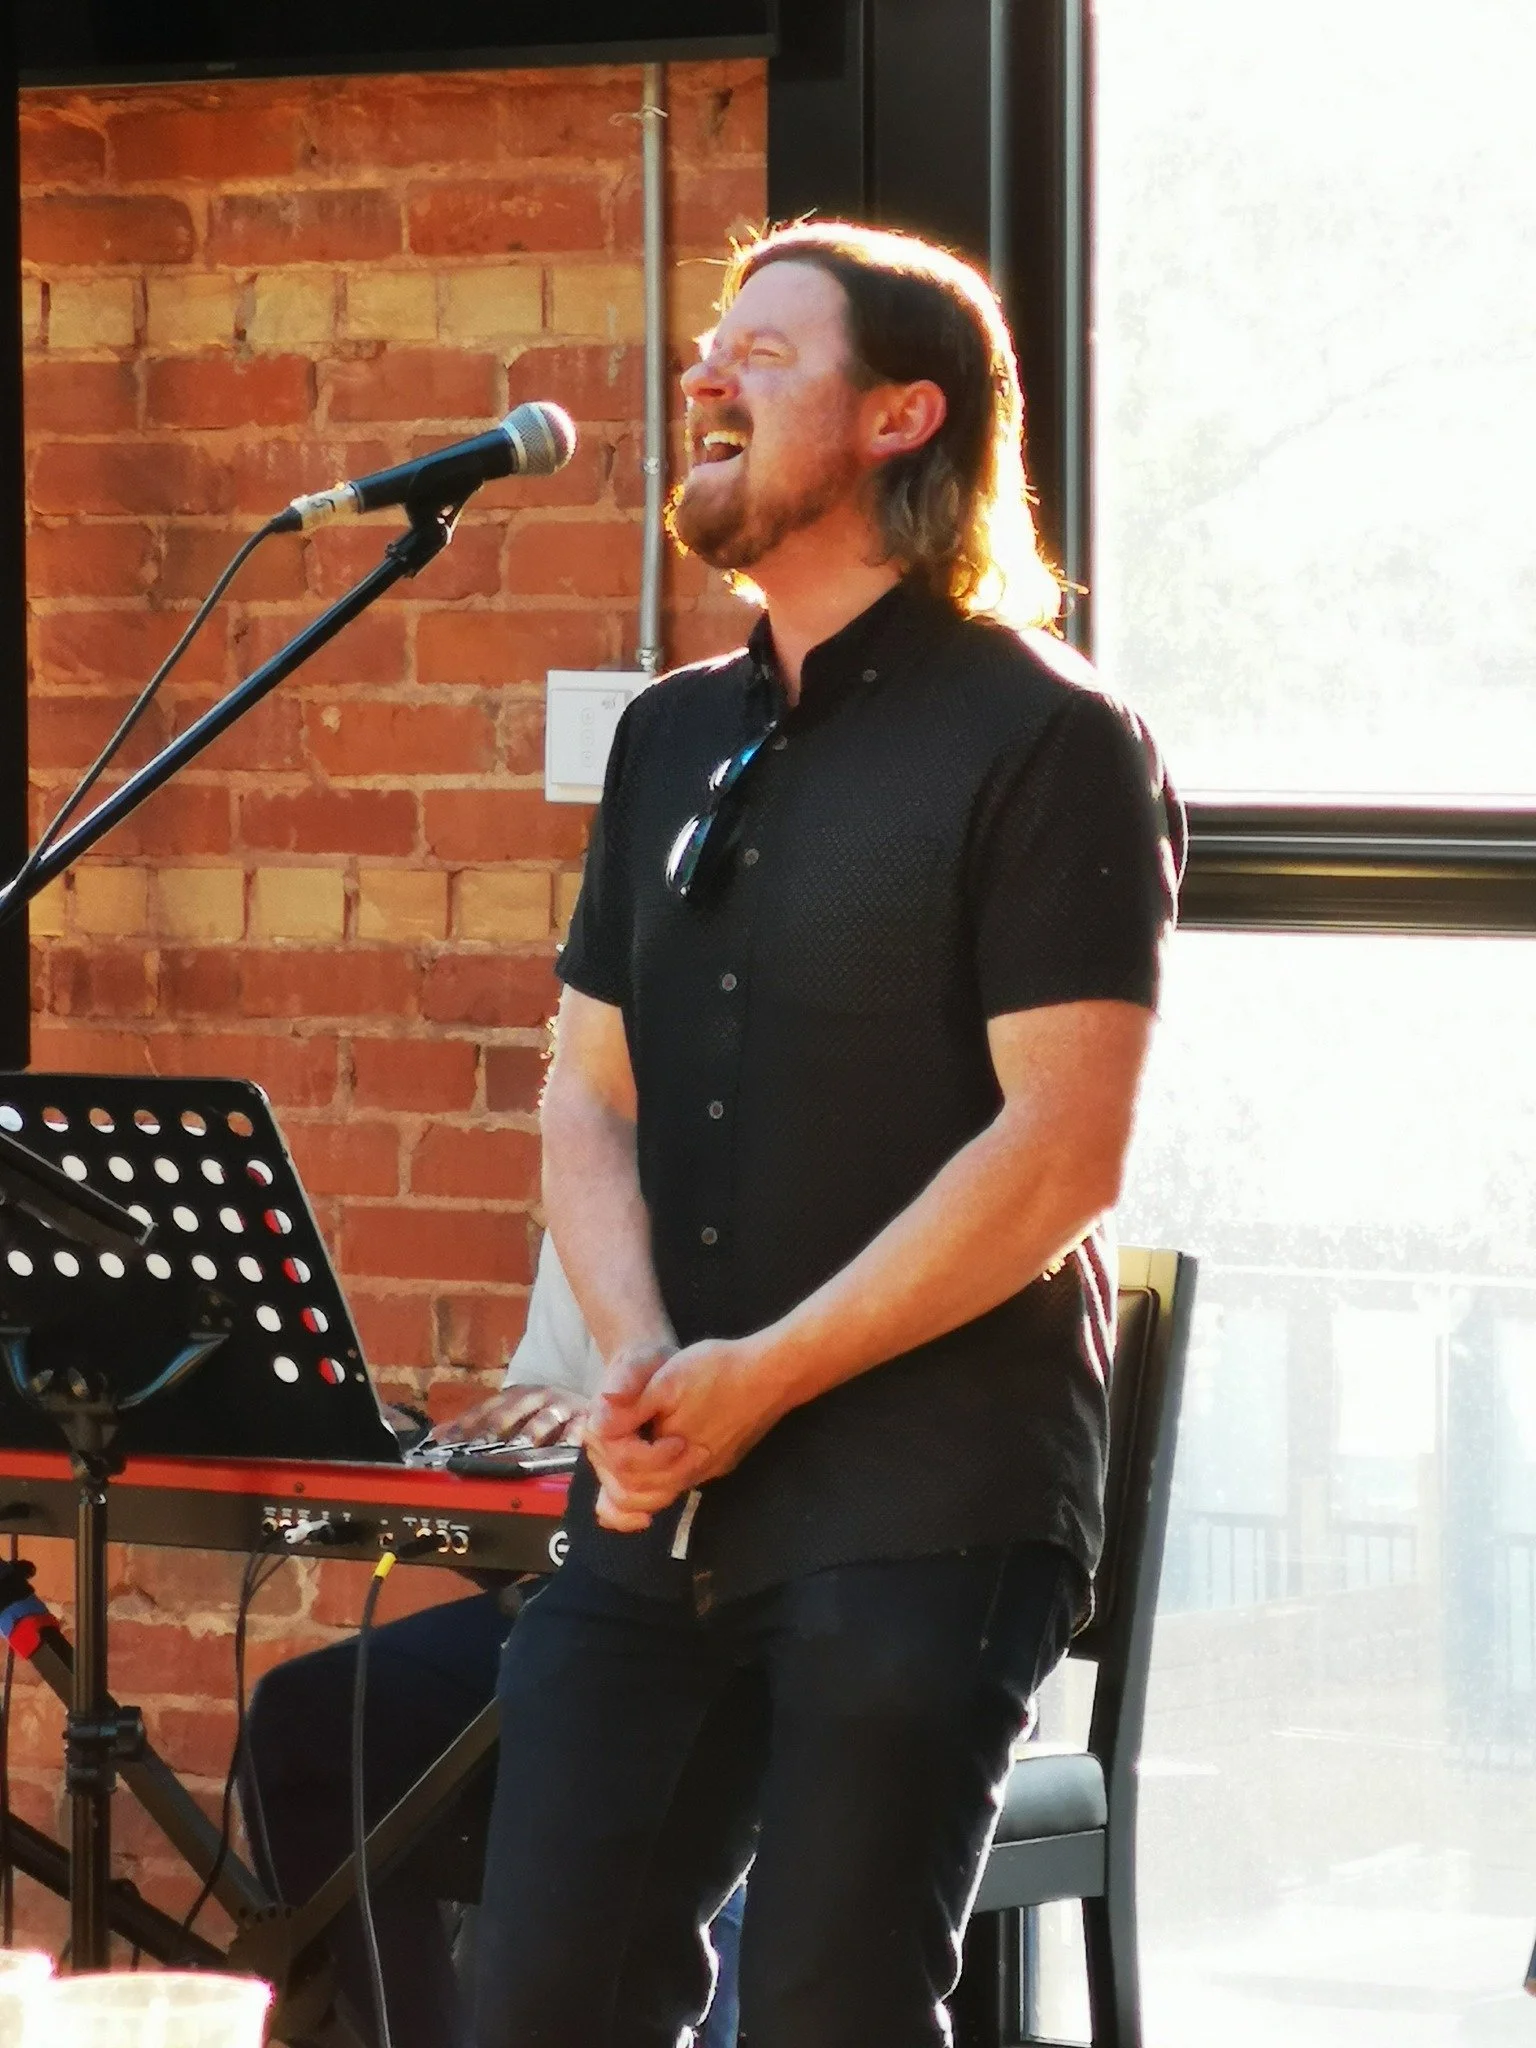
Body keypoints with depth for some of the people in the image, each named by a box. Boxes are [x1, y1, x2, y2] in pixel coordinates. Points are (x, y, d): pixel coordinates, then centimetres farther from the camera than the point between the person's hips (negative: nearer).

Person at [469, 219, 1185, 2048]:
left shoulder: (1046, 744, -6)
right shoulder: (676, 740, 16)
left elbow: (1058, 1153, -14)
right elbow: (590, 1094, 13)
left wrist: (760, 1380, -15)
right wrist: (639, 1363, -7)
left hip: (926, 1515, -6)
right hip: (662, 1499, 6)